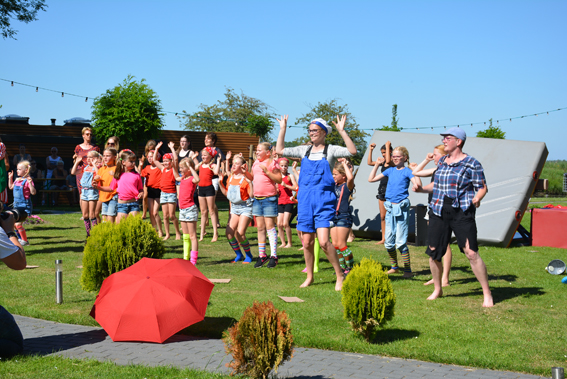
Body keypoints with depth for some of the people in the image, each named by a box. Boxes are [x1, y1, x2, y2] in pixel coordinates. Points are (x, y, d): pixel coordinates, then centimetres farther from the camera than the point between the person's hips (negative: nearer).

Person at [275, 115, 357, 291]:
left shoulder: (331, 150, 0)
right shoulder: (304, 150, 13)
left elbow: (352, 151, -16)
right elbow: (280, 151, 18)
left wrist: (341, 131, -22)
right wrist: (282, 129, 12)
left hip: (324, 200, -5)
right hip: (305, 200, 5)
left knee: (323, 241, -15)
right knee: (307, 242, 8)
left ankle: (340, 275, 0)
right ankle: (309, 277, 24)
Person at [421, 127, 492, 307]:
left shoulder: (471, 163, -4)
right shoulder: (442, 161, 16)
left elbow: (483, 187, -6)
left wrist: (476, 198, -24)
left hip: (461, 213, -6)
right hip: (439, 212, 6)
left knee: (471, 253, -12)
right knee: (433, 252, 6)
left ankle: (487, 294, -2)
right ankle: (437, 290, 26)